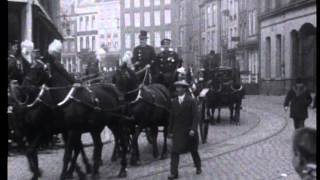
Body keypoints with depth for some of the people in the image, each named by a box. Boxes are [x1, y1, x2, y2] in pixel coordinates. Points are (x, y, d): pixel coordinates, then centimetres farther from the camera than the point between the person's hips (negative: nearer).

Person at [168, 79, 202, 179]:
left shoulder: (191, 101, -9)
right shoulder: (174, 101, 2)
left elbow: (195, 116, -12)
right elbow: (172, 117, 6)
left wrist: (193, 129, -22)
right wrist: (170, 131, 5)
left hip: (189, 131, -3)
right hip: (177, 131, 3)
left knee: (193, 151, 14)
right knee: (174, 152, -6)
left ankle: (198, 167, 37)